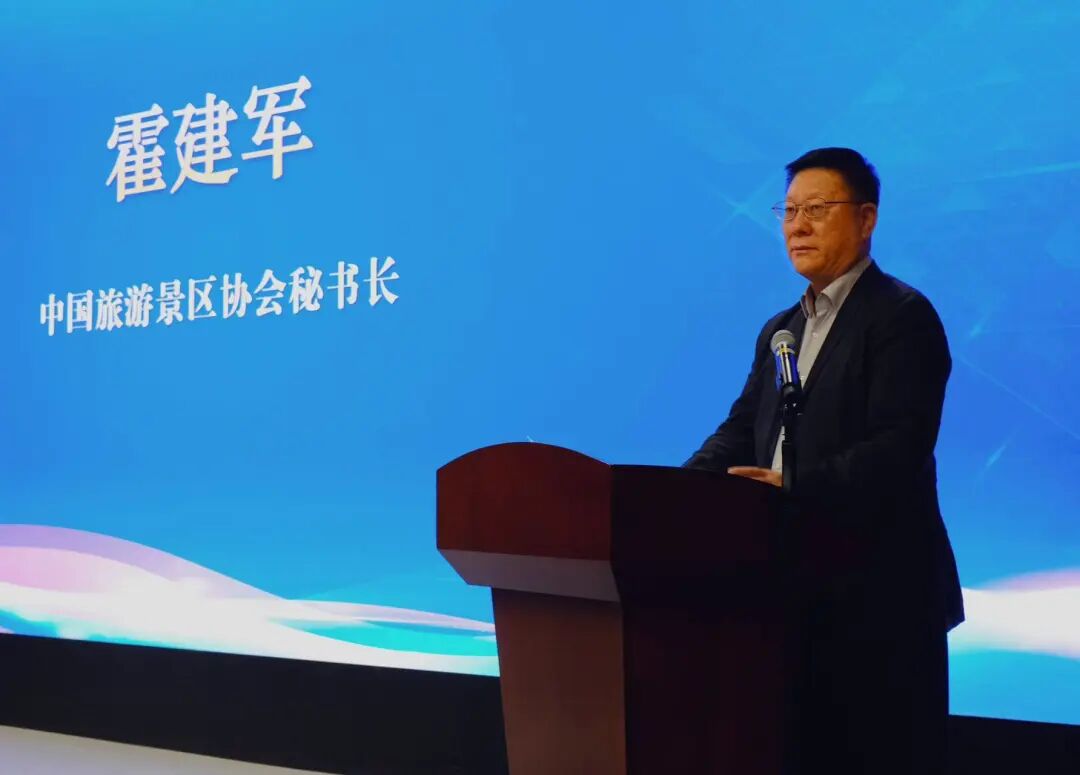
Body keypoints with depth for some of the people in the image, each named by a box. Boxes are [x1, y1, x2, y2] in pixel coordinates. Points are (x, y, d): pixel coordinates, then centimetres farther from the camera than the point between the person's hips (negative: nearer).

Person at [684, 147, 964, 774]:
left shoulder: (902, 316, -9)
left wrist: (796, 489, -29)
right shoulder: (781, 330, 17)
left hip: (876, 591, -7)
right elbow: (742, 431, 11)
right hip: (797, 587, 8)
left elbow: (900, 446, -19)